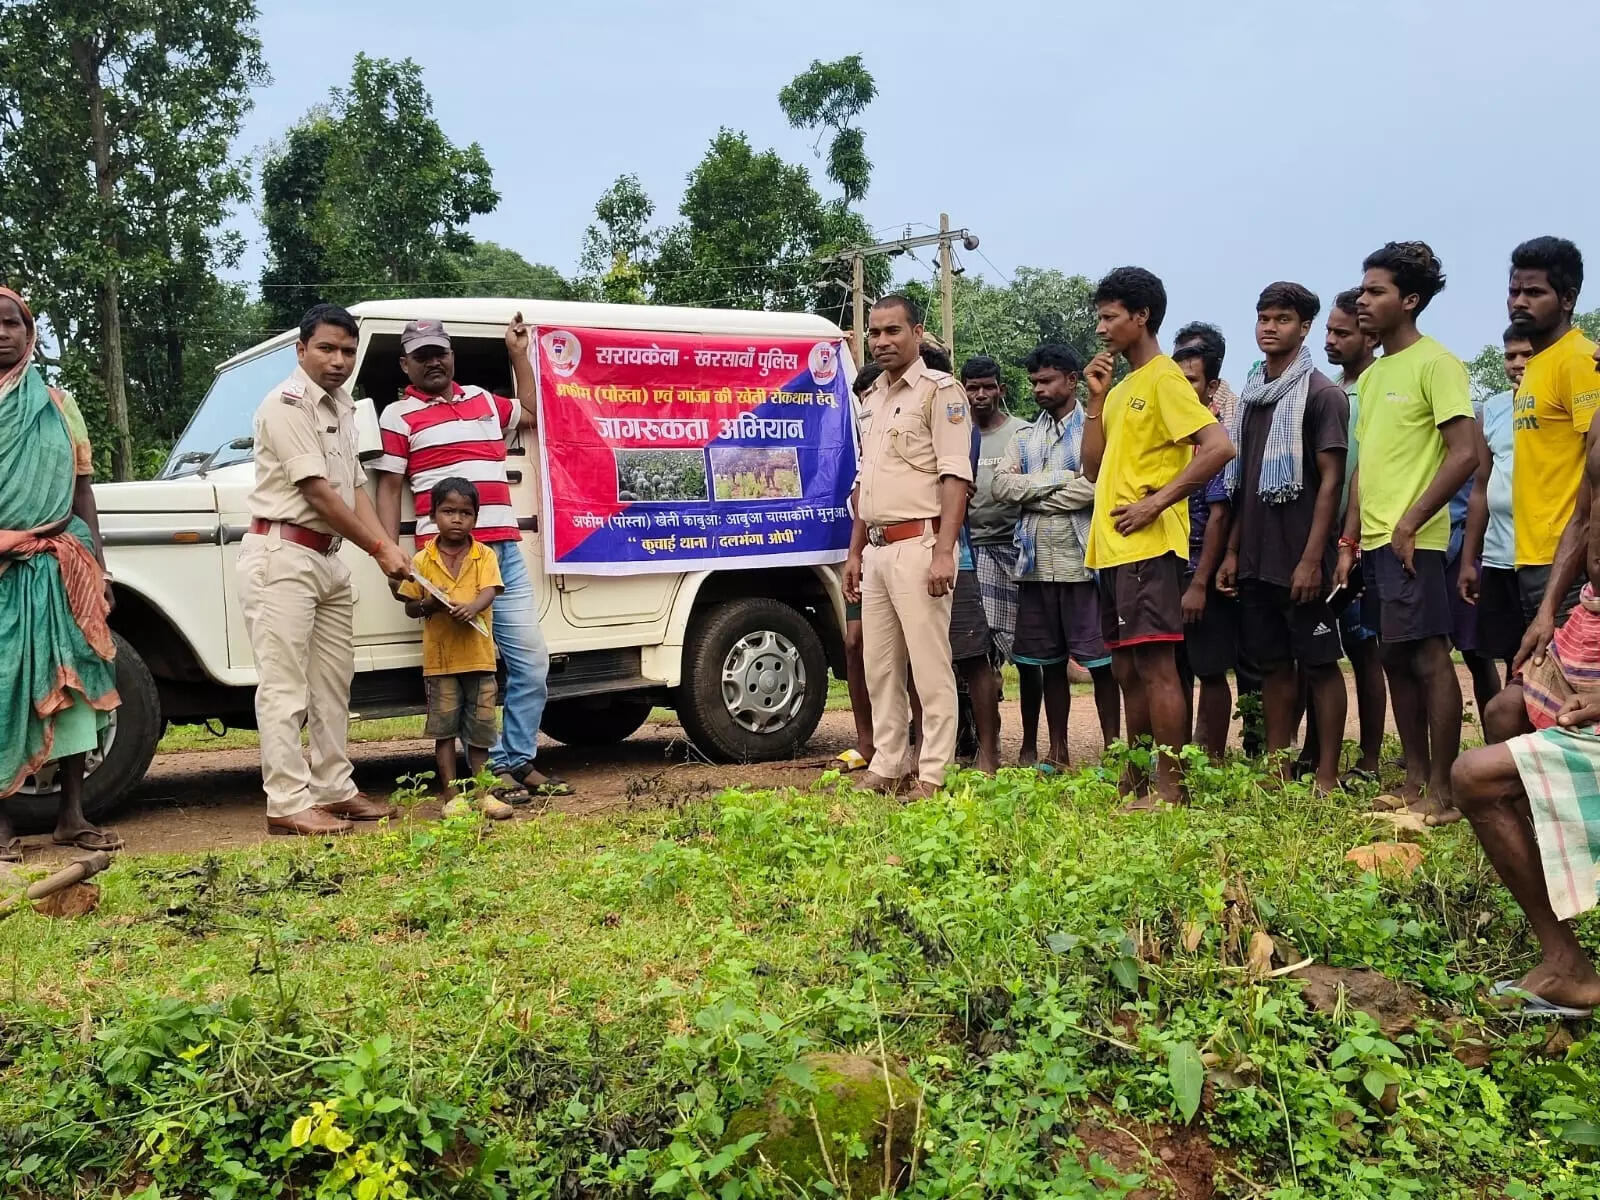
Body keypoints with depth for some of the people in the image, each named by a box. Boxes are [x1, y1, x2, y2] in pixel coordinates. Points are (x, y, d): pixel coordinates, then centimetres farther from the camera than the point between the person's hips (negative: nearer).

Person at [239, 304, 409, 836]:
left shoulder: (341, 407, 16)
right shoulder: (288, 404, -11)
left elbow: (354, 489, 12)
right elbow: (318, 492, -17)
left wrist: (388, 547, -2)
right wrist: (378, 548, -15)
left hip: (328, 557, 9)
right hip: (283, 554, -9)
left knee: (333, 683, 12)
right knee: (285, 686, -8)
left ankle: (335, 790, 20)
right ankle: (288, 804, -6)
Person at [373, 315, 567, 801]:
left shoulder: (483, 401, 21)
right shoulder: (399, 416, 5)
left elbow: (531, 414, 39)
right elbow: (388, 489, 0)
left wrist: (519, 355, 32)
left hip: (505, 551, 6)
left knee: (531, 660, 6)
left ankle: (520, 761, 16)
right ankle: (493, 767, 1)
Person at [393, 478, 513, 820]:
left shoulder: (484, 556, 3)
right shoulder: (422, 560, 3)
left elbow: (489, 592, -11)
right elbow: (409, 607, 7)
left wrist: (471, 607, -31)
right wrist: (427, 605, -15)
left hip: (478, 654, 0)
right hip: (439, 657, 0)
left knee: (480, 728, 7)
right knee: (444, 728, 3)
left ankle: (481, 791, 18)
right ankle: (451, 794, 9)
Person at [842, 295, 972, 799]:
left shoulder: (940, 391, -5)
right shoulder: (872, 399, 19)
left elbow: (955, 476, -13)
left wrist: (943, 551, -21)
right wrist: (855, 551, 19)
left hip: (918, 545, -8)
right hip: (876, 550, 8)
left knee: (930, 666, -5)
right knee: (880, 667, 11)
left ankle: (933, 775, -1)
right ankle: (884, 768, 19)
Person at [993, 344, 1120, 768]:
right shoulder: (1026, 437, 17)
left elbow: (1094, 486, -17)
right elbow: (1002, 483, 2)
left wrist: (1032, 493, -6)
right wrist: (1060, 480, -8)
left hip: (1082, 562, -6)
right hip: (1035, 563, 6)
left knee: (1099, 660, -1)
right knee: (1048, 662, 10)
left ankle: (1112, 749, 6)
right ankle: (1057, 751, 18)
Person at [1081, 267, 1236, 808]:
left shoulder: (1164, 379, -8)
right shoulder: (1122, 387, 20)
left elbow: (1219, 447, -18)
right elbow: (1094, 468, 16)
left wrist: (1158, 501, -18)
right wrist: (1096, 398, 8)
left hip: (1148, 547, -9)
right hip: (1112, 548, 9)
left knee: (1155, 667, -9)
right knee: (1127, 671, 12)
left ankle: (1170, 788, -5)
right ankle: (1135, 783, 20)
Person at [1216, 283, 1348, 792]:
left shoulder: (1322, 394, -4)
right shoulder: (1251, 396, 15)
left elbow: (1330, 479, -10)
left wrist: (1312, 558, -16)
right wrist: (1232, 550, 11)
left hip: (1301, 561, -6)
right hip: (1256, 559, 6)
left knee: (1319, 664, 0)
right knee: (1273, 663, 10)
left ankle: (1326, 776, 6)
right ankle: (1276, 769, 16)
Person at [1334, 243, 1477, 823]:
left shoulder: (1435, 363, -7)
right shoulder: (1372, 374, 18)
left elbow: (1464, 454, -15)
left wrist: (1409, 523, -17)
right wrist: (1350, 540, 14)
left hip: (1412, 541, -9)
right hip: (1375, 541, 9)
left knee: (1429, 658, -7)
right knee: (1395, 658, 12)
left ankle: (1441, 794, -1)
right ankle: (1415, 781, 20)